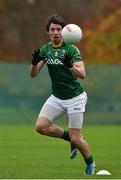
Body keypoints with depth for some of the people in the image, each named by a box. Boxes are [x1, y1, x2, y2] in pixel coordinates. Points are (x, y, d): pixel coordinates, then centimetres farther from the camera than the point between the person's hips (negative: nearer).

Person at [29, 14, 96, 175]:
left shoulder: (72, 49, -15)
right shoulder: (45, 50, 2)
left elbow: (82, 75, -25)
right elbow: (33, 74, -1)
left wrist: (70, 66, -45)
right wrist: (34, 63, -23)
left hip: (75, 98, -5)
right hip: (56, 98, 5)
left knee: (76, 139, -6)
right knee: (41, 126, -14)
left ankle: (90, 164, 23)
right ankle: (70, 137, 12)